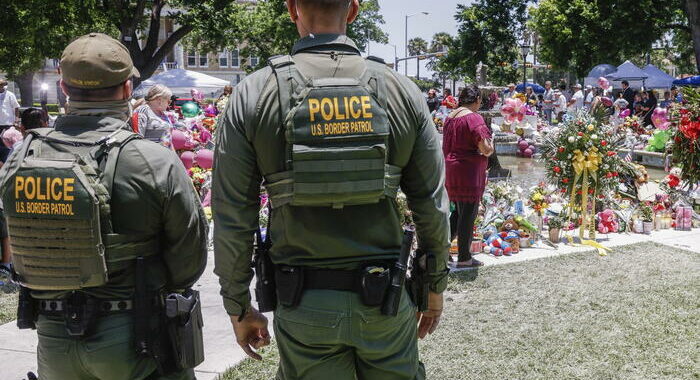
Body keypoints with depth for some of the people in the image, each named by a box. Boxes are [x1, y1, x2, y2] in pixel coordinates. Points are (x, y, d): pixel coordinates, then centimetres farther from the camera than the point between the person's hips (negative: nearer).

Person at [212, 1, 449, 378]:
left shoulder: (253, 95, -6)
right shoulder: (402, 90, -2)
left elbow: (232, 219, -5)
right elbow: (433, 206, 1)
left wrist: (238, 306, 7)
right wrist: (435, 286, 14)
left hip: (303, 305, -1)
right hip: (386, 303, 1)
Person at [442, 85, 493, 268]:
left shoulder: (450, 117, 11)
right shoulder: (474, 118, -15)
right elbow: (486, 149, -20)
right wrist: (490, 146, 1)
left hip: (451, 172, 8)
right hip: (469, 174, -8)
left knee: (459, 211, 20)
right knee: (468, 215, 2)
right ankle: (464, 258, 11)